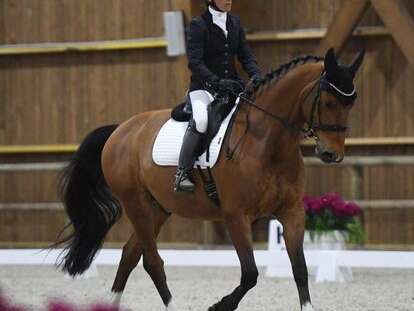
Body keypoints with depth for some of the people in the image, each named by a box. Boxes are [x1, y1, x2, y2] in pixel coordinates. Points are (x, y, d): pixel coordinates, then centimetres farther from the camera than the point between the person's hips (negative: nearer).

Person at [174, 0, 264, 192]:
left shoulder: (235, 23, 12)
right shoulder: (198, 25, -5)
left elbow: (246, 56, 11)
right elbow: (195, 62, -14)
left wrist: (256, 75, -9)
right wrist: (216, 81, -27)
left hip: (232, 85, 6)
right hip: (203, 87, -6)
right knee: (200, 119, -34)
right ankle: (183, 173, -28)